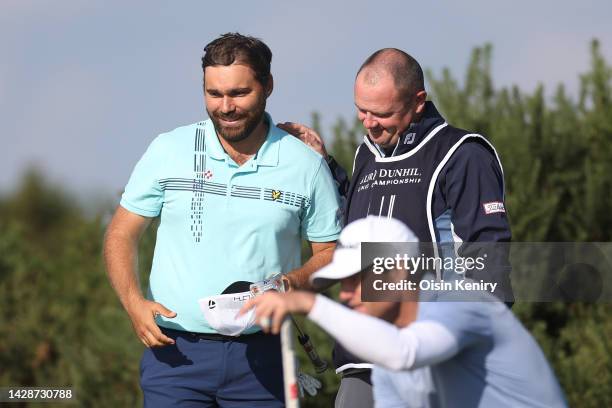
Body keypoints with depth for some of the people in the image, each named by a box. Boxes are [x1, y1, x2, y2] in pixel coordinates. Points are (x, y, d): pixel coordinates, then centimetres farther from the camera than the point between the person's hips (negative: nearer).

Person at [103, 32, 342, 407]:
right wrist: (134, 303, -10)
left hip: (261, 358, 0)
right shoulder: (168, 151, 2)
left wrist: (293, 282, -13)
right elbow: (122, 235, 7)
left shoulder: (305, 165, 2)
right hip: (174, 350, 0)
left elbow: (331, 252, 9)